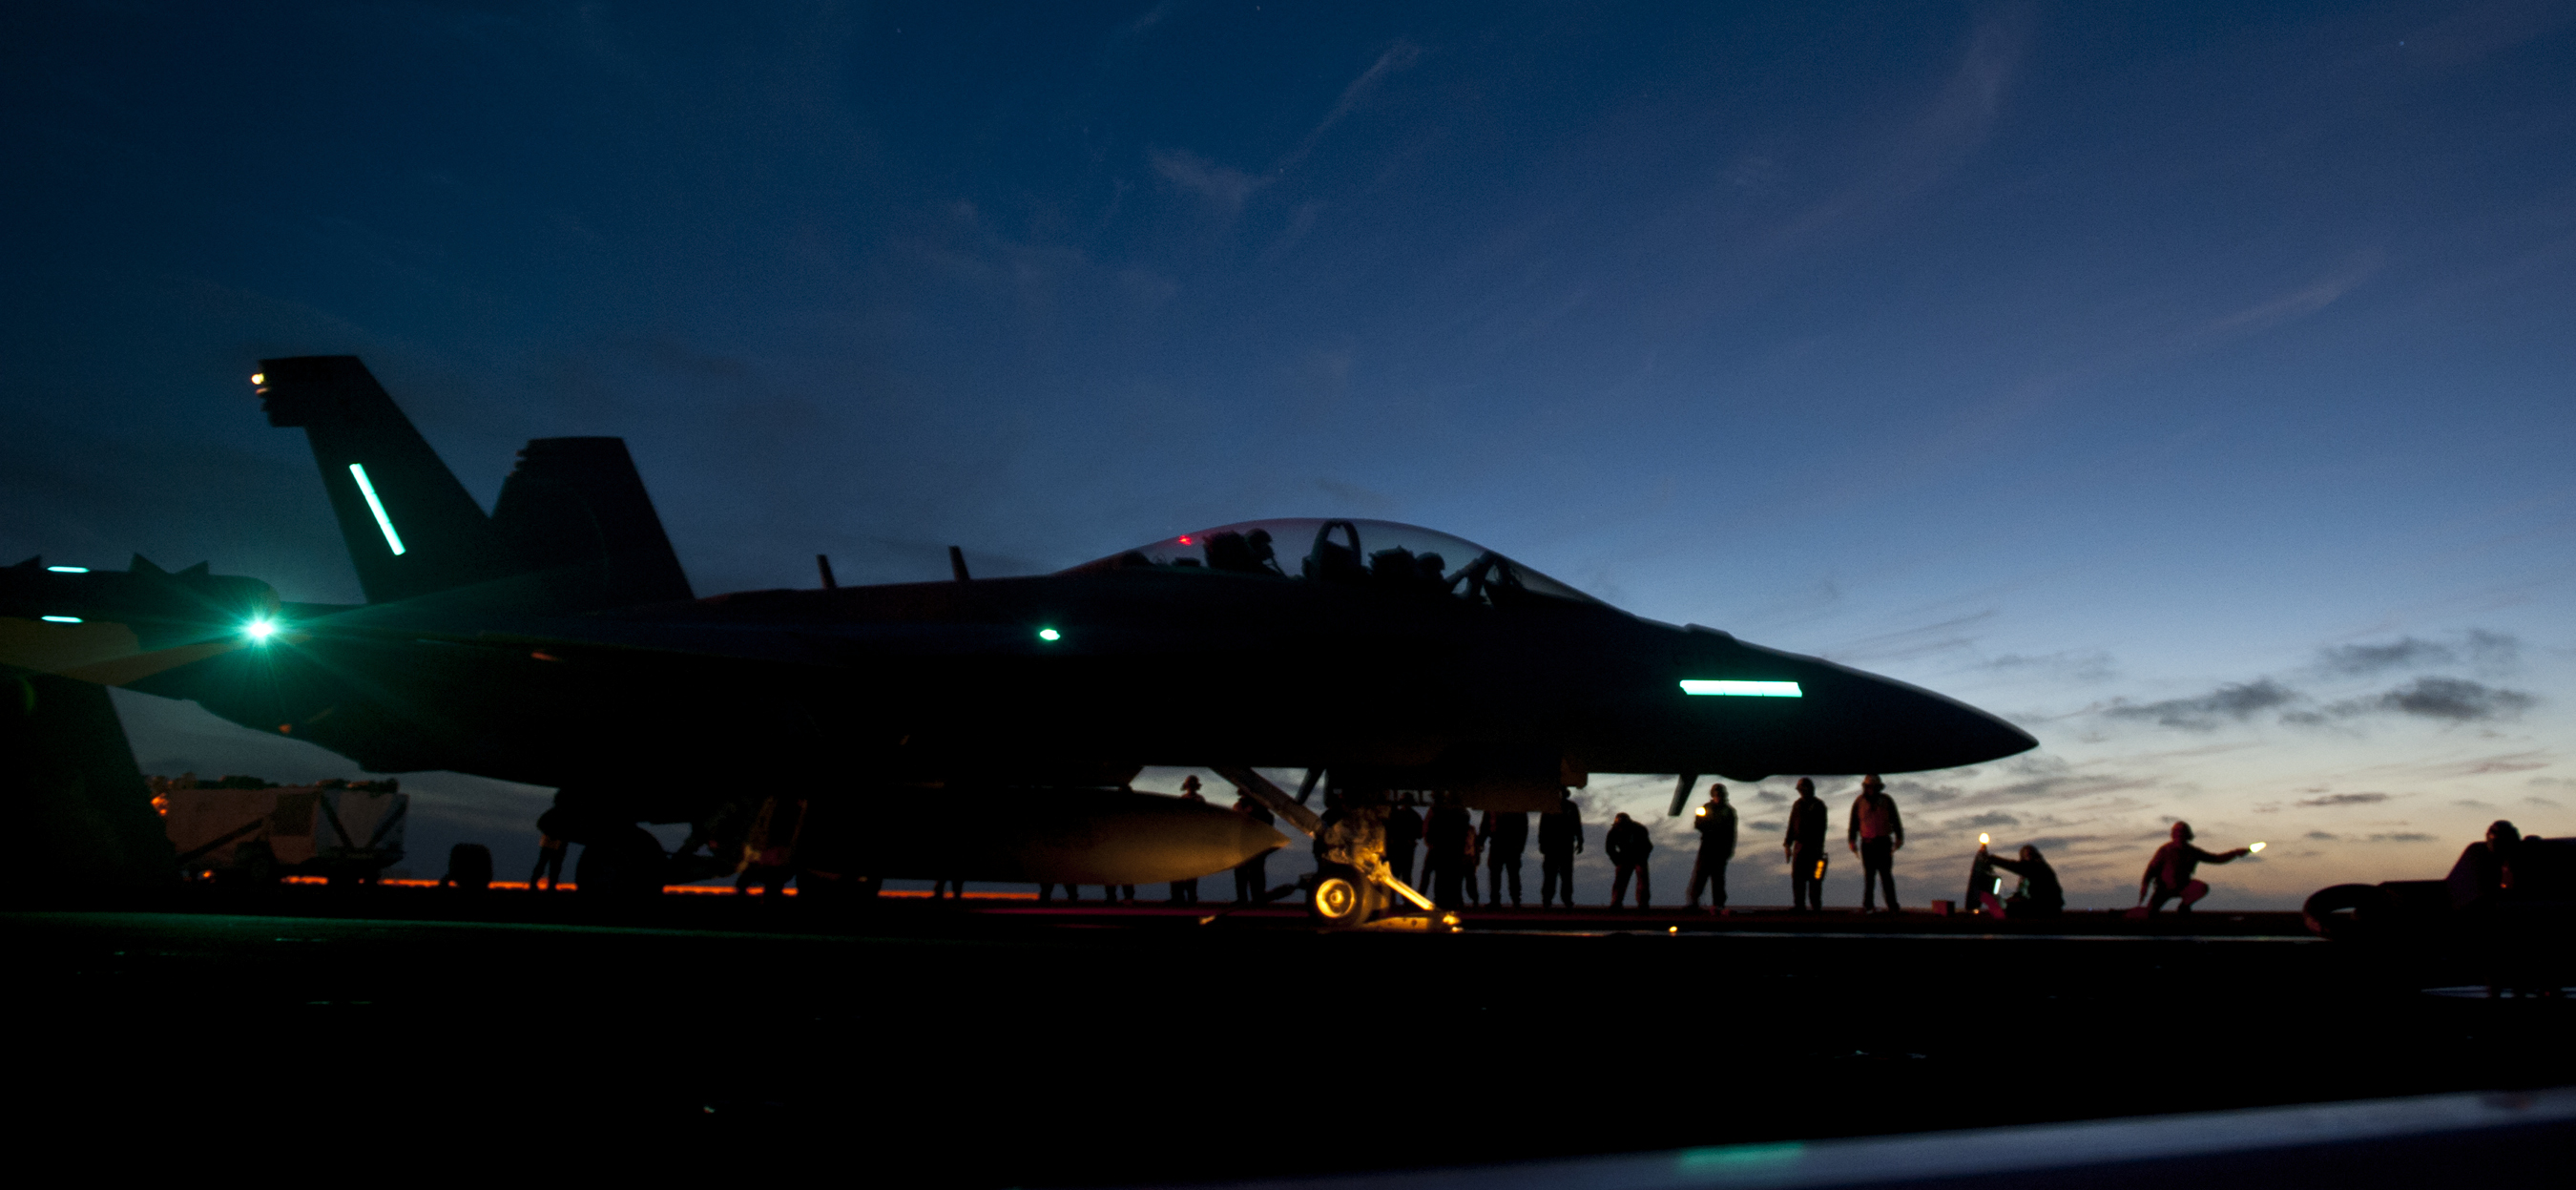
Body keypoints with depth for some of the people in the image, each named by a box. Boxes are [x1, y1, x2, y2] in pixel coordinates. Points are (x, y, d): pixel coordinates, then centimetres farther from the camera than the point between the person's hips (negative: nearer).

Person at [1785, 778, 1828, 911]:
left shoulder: (1818, 805, 1)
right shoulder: (1797, 805, 13)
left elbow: (1822, 826, -3)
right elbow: (1792, 825, 14)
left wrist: (1819, 845, -11)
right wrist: (1788, 843, 8)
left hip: (1813, 846, -4)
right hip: (1799, 844, 4)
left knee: (1814, 876, -4)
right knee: (1797, 875, 1)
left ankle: (1815, 905, 1)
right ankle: (1799, 904, 3)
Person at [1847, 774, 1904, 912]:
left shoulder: (1886, 800, 4)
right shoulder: (1859, 802, 5)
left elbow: (1895, 820, 7)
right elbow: (1853, 823, 7)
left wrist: (1899, 838, 1)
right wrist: (1852, 840, 1)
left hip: (1883, 842, -1)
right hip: (1867, 843, 1)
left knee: (1886, 874, -5)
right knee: (1869, 874, 0)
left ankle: (1892, 905, -3)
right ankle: (1867, 905, 0)